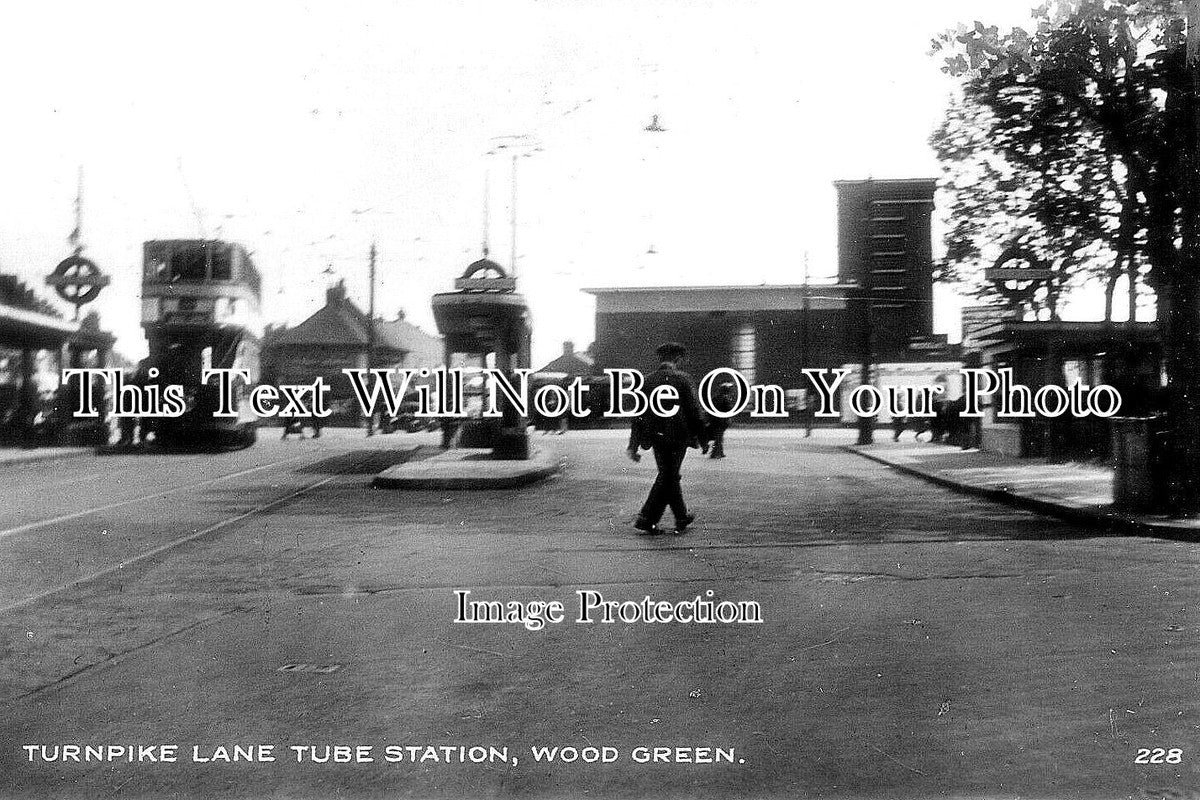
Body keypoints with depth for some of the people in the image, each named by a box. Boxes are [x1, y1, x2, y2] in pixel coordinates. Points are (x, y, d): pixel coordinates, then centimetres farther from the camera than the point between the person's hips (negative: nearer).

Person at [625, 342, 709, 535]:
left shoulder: (649, 380, 5)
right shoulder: (682, 379, -8)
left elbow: (639, 413, 5)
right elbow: (694, 411, -8)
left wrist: (633, 445, 9)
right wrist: (702, 440, 0)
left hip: (656, 437, 5)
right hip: (677, 437, -5)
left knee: (669, 475, 17)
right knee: (667, 477, 0)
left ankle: (682, 518, 29)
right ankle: (646, 519, -7)